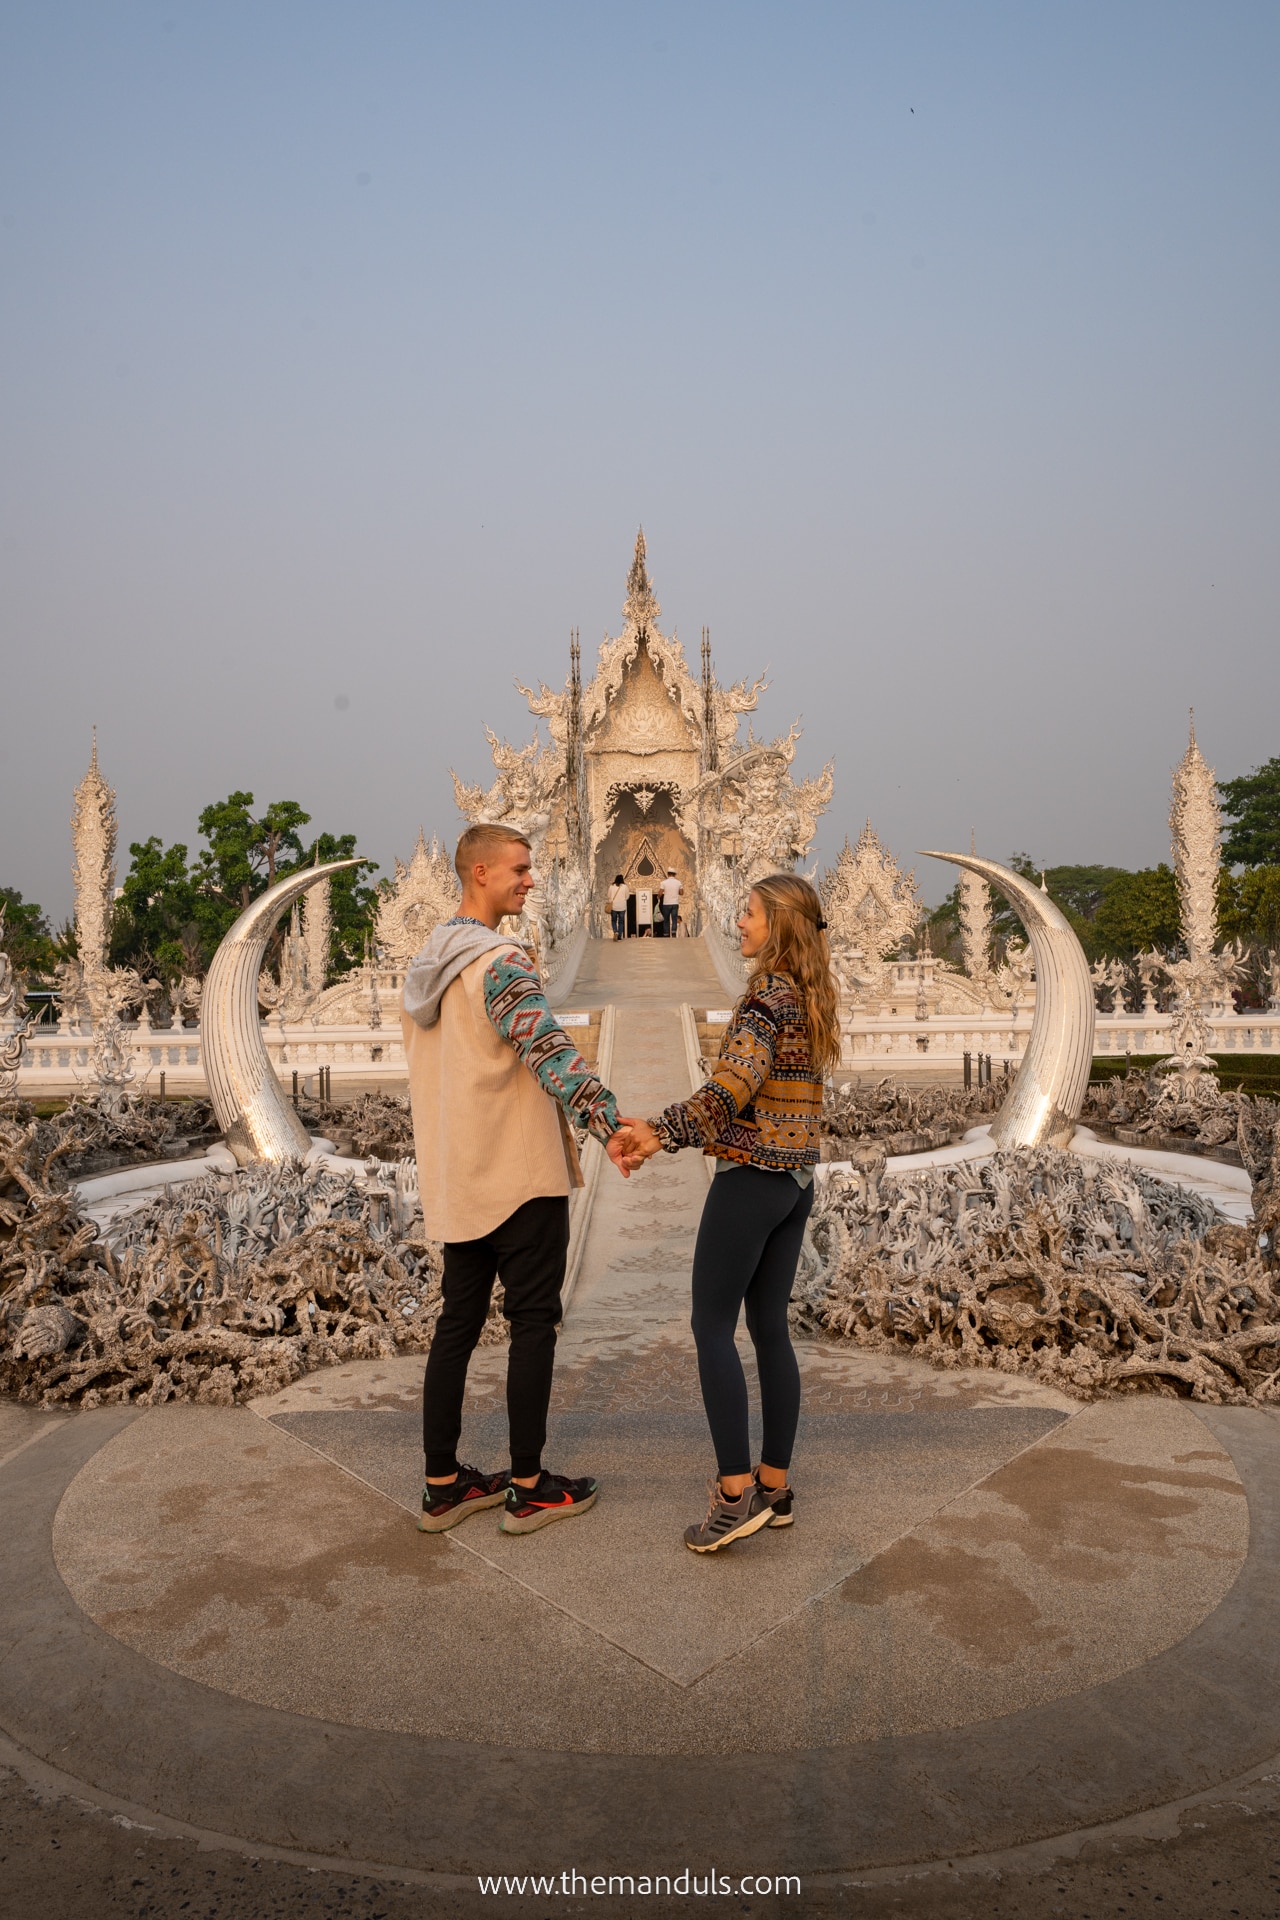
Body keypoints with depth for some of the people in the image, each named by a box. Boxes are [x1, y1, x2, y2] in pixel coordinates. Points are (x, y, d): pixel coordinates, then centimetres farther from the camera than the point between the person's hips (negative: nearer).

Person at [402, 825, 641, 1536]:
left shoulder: (425, 965, 13)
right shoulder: (499, 960, -17)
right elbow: (549, 1049, -31)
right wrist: (608, 1121, -39)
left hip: (455, 1178, 9)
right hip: (519, 1173, -8)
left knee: (459, 1320, 13)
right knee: (533, 1321, 2)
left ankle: (443, 1484, 20)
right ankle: (529, 1488, 11)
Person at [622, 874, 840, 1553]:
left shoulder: (766, 996, -14)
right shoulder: (811, 1001, 12)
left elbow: (731, 1087, -27)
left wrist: (659, 1132, -26)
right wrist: (667, 1128, 6)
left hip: (752, 1177, -9)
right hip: (797, 1179, 9)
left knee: (712, 1324, -1)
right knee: (770, 1326, 12)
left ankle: (737, 1491, -2)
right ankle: (774, 1484, 18)